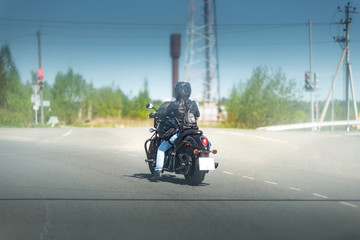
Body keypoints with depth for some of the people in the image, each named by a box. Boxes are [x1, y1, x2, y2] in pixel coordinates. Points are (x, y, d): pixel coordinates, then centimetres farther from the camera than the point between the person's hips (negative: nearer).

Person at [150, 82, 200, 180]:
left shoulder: (175, 104, -9)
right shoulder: (193, 104, 6)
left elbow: (164, 113, 0)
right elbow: (197, 114, 23)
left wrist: (154, 114, 19)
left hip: (177, 132, -4)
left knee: (161, 149, 8)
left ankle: (158, 170, -3)